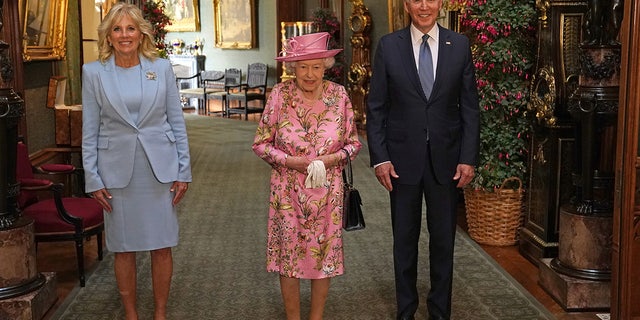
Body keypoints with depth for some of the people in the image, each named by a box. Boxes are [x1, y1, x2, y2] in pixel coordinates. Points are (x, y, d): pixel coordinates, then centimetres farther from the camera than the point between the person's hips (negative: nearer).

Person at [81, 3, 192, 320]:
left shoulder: (162, 68, 2)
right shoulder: (93, 72, 0)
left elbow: (177, 122, 4)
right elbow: (90, 131, 2)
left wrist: (183, 171, 1)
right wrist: (93, 179, -2)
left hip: (160, 168, 1)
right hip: (117, 170, 0)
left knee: (162, 246, 6)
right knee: (123, 248, 8)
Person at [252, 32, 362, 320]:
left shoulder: (339, 95, -5)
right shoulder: (279, 95, -7)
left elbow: (354, 143, 4)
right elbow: (261, 143, -2)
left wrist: (332, 158, -14)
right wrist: (290, 161, -16)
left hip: (327, 191, 1)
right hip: (288, 191, -1)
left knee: (324, 254, 10)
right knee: (289, 253, 8)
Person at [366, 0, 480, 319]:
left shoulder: (459, 45, 1)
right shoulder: (388, 46, -1)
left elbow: (470, 107, 3)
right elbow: (376, 108, 0)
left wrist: (468, 158, -4)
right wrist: (379, 158, -7)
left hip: (446, 158, 1)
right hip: (403, 158, 0)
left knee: (443, 239, 10)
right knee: (405, 239, 11)